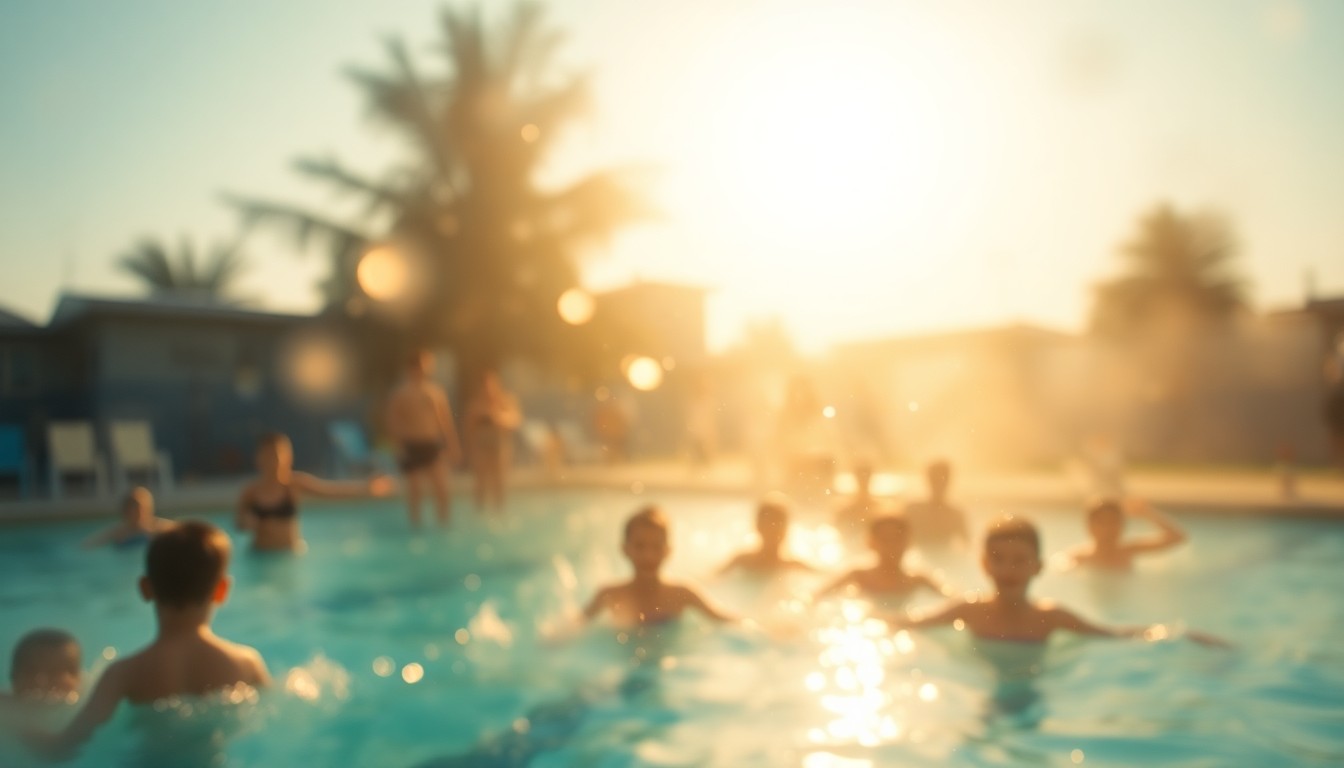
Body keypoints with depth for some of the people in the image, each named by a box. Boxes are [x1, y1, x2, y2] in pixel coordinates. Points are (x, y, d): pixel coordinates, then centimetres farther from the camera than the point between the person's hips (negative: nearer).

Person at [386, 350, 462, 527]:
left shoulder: (436, 391, 6)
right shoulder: (400, 394, -5)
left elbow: (446, 421, 7)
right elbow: (393, 425, -7)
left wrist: (453, 447, 5)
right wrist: (401, 447, -16)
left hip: (432, 446, 3)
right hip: (412, 448, -3)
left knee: (442, 489, 0)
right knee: (414, 491, 3)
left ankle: (443, 524, 12)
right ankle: (415, 526, 14)